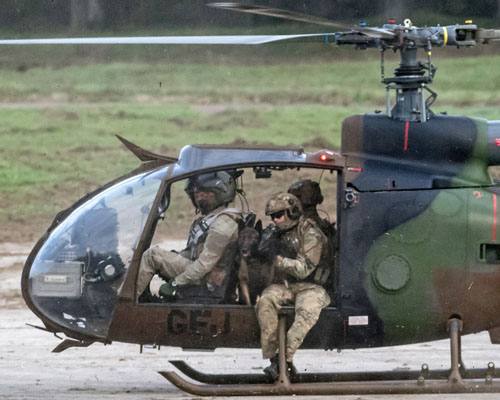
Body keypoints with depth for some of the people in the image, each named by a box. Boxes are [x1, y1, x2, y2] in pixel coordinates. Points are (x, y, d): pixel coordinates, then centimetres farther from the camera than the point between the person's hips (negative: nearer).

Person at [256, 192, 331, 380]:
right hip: (283, 285, 5)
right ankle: (272, 355, -29)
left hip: (309, 286, -5)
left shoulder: (311, 235, -10)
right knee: (265, 302, -27)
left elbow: (304, 269, -19)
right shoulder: (274, 232, 10)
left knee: (307, 311, -36)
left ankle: (285, 356, -37)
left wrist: (277, 260, -29)